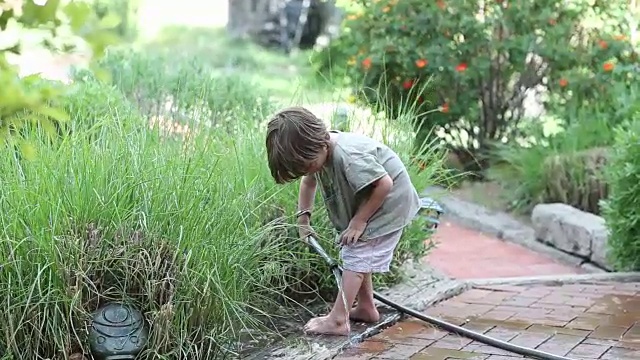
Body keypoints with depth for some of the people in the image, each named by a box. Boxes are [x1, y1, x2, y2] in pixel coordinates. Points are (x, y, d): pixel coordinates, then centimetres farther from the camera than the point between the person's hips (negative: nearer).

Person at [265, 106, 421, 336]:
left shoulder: (348, 156, -36)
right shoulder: (317, 152, -7)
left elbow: (384, 184, -32)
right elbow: (308, 181, 13)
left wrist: (358, 221, -25)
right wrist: (303, 217, 6)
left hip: (385, 205, -9)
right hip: (362, 206, 9)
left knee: (355, 257, -11)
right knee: (358, 256, 15)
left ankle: (337, 320, -10)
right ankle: (366, 308, 27)